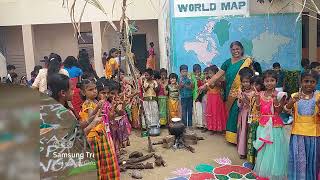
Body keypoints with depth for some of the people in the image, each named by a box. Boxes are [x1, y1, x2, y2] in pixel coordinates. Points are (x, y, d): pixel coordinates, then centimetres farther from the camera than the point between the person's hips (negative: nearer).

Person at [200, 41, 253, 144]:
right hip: (230, 94, 3)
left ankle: (238, 138, 6)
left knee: (237, 114, -6)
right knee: (231, 114, 8)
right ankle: (231, 136, 19)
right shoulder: (228, 62, 9)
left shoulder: (247, 61, 1)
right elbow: (218, 75, 5)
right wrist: (206, 84, -1)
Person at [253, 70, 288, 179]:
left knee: (274, 150, 3)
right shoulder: (261, 94, 4)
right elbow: (259, 109, -1)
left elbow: (278, 111, -15)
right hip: (263, 125, 4)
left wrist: (275, 98, -24)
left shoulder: (279, 95, -9)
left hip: (275, 126, -4)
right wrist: (257, 97, -9)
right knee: (263, 150, 15)